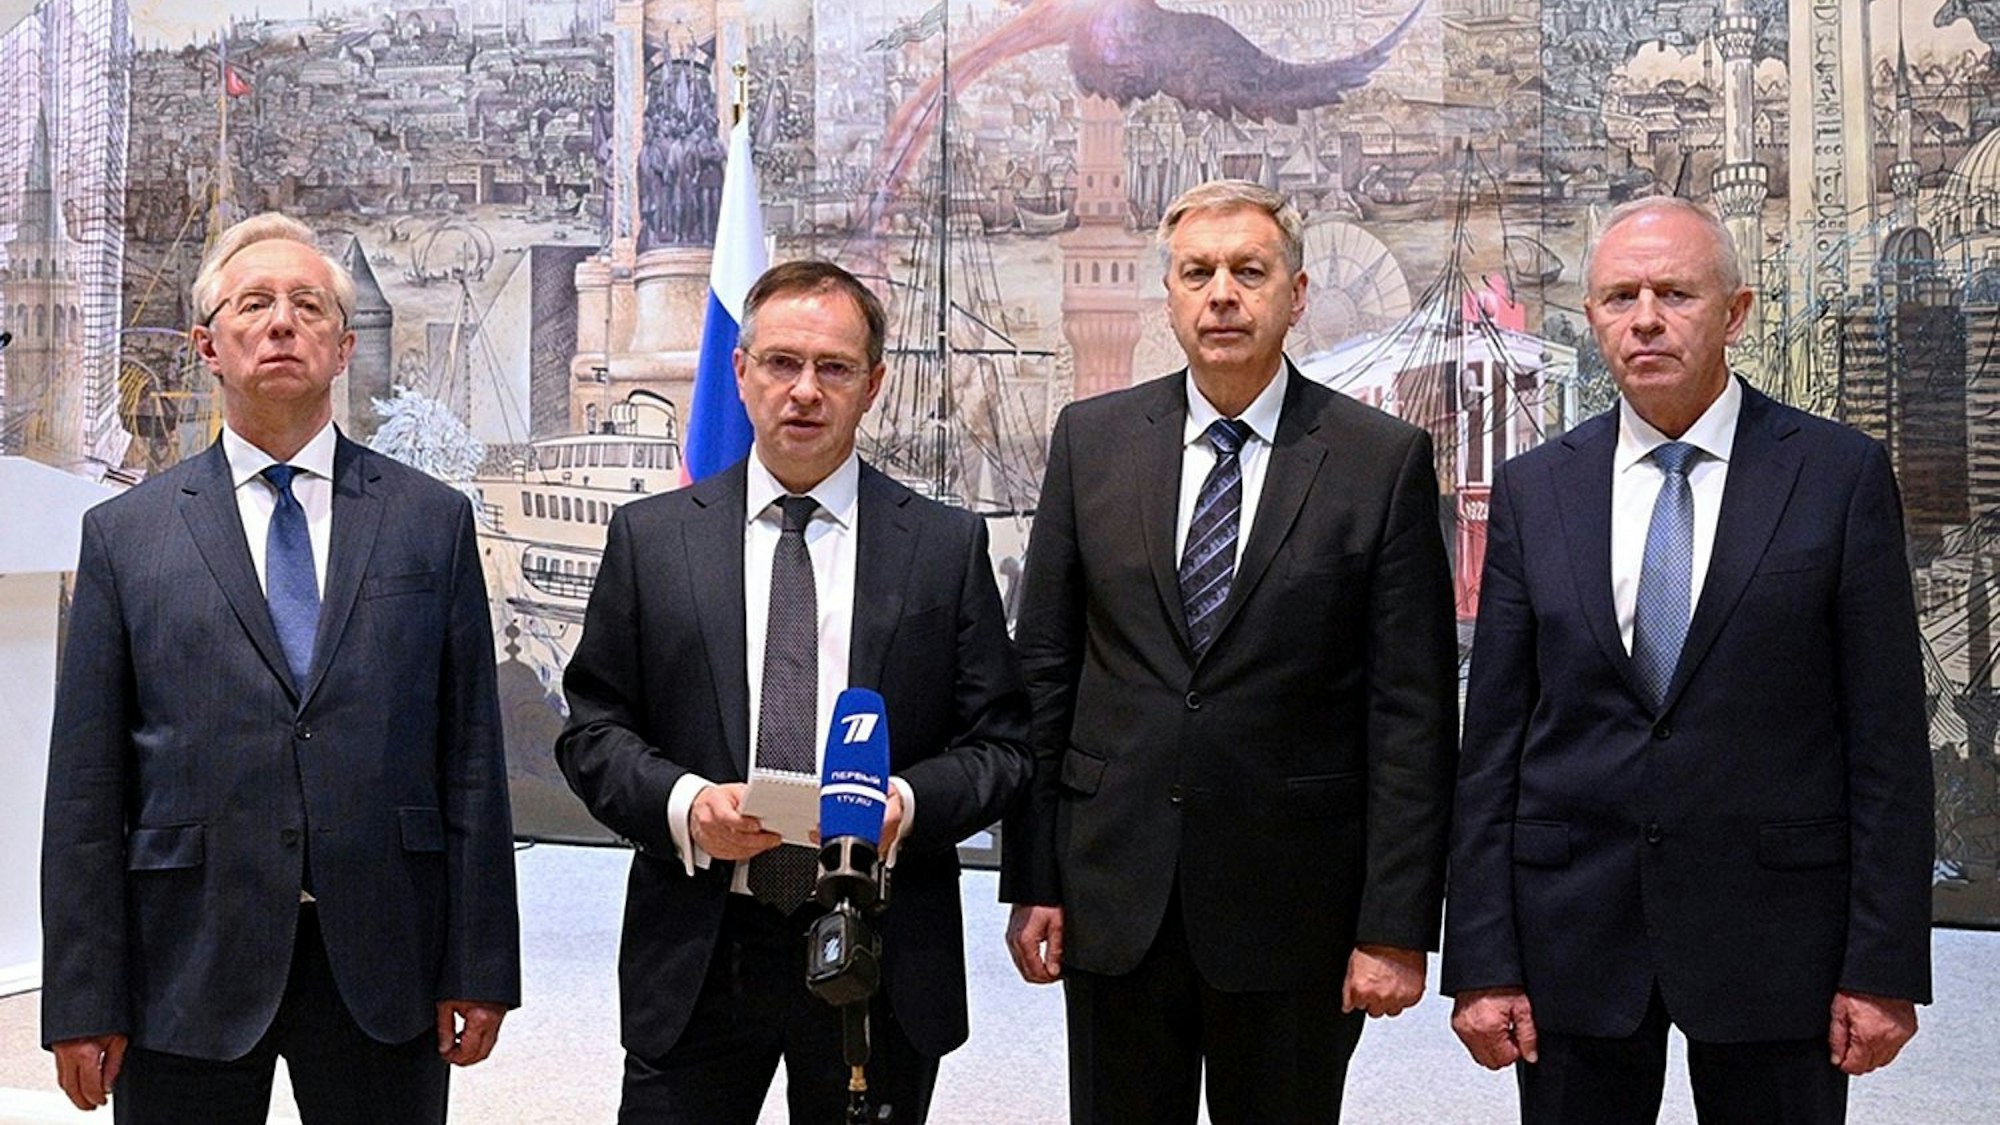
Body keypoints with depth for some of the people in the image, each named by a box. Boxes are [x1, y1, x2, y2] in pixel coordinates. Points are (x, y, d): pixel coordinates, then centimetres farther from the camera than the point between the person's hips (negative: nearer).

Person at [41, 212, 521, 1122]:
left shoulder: (433, 520, 6)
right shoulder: (123, 535, 5)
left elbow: (471, 758, 3)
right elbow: (86, 790, 3)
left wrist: (480, 968, -1)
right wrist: (82, 1002, -2)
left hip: (382, 970, 0)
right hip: (188, 974, 0)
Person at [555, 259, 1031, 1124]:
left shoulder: (948, 545, 3)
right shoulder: (650, 538, 4)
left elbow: (999, 742, 2)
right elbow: (593, 729, 4)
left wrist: (908, 802, -16)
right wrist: (680, 803, -14)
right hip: (696, 956, 0)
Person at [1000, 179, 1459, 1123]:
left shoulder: (1384, 461, -3)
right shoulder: (1090, 440, 4)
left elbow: (1413, 714, -4)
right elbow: (1042, 670, 5)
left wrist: (1396, 926, -8)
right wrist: (1032, 880, 2)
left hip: (1293, 906, -2)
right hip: (1113, 904, 2)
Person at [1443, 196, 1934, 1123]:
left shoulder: (1840, 476, -1)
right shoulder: (1533, 490, 5)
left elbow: (1886, 737, -3)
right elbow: (1492, 739, 3)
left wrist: (1884, 966, -6)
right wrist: (1482, 961, -1)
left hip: (1771, 940, -2)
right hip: (1572, 933, 2)